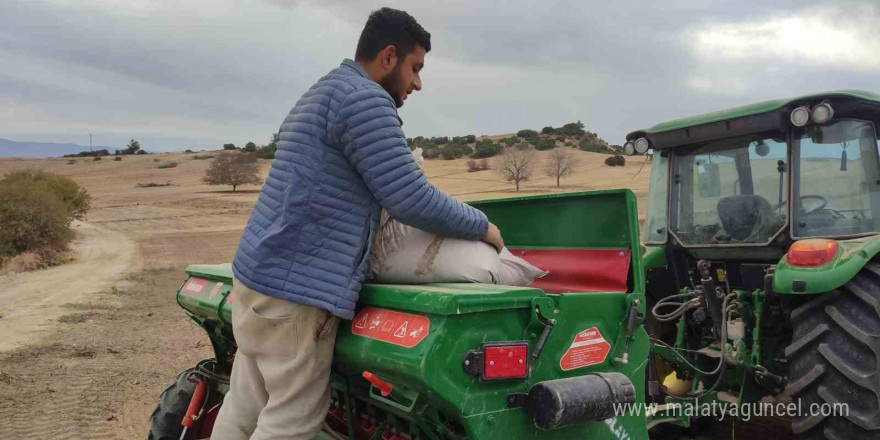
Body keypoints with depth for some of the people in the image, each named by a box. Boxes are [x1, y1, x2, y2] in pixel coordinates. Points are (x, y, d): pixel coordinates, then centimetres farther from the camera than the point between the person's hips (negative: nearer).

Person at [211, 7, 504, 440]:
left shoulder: (318, 95, 21)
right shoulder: (365, 99, -12)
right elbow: (412, 201, -15)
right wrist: (481, 225, -1)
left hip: (257, 273, 10)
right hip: (294, 289, -10)